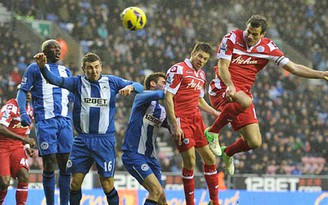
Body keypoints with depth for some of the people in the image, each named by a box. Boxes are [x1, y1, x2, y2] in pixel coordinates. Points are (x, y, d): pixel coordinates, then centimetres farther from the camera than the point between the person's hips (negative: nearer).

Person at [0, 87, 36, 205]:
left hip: (17, 146, 6)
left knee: (24, 176, -15)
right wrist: (23, 139, -32)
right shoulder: (11, 107, -17)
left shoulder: (30, 110, 9)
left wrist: (27, 148, 5)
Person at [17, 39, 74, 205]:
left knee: (66, 165, -1)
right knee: (49, 166, -6)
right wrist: (22, 112, -13)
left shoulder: (66, 71, 21)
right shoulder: (35, 68, 6)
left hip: (65, 121, 5)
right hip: (45, 121, -5)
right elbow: (23, 91, 2)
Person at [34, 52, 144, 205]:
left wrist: (130, 87, -17)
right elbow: (55, 80, -10)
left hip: (104, 140, -1)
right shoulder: (78, 82, 3)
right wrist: (42, 67, -28)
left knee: (107, 185, -4)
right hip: (82, 140, 1)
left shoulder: (111, 82, 3)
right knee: (75, 182, 2)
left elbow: (139, 87, 6)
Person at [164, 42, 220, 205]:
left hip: (196, 119, 8)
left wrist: (216, 113, 21)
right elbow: (167, 98, -13)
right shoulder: (178, 70, -8)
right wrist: (175, 125, -18)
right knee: (190, 161, -11)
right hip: (181, 120, -8)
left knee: (210, 157, 6)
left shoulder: (201, 75, 16)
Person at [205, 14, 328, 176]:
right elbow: (222, 67, -8)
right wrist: (230, 85, -28)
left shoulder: (267, 47, 4)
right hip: (222, 88, -5)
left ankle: (227, 153, 32)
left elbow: (293, 67, 3)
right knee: (245, 101, -41)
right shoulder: (231, 38, -5)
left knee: (254, 143, -2)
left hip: (244, 93, 5)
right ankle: (212, 132, -23)